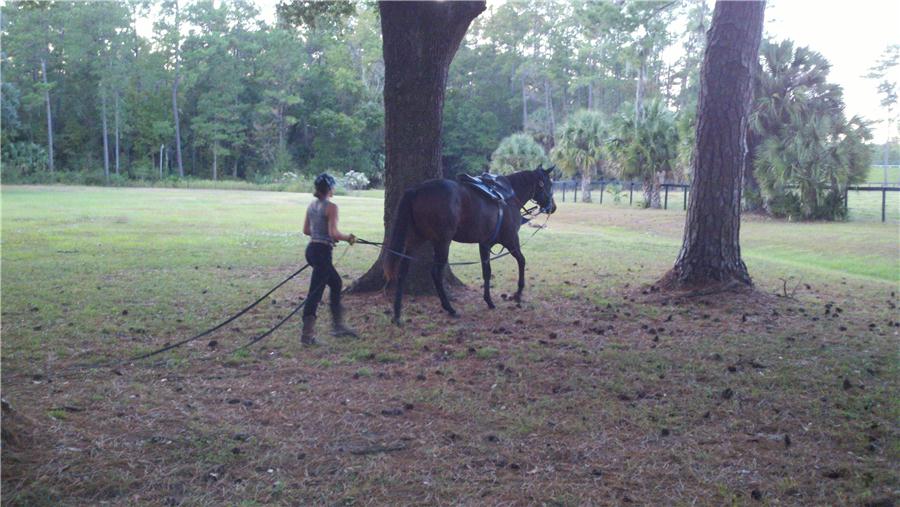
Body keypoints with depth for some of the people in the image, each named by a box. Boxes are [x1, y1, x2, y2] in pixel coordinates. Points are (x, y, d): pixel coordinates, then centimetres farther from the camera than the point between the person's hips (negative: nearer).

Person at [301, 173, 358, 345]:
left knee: (336, 283, 23)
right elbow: (334, 233, -20)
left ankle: (338, 326, 29)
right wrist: (349, 237, -4)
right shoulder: (331, 207, -14)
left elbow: (306, 230, 15)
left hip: (311, 249, 9)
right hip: (322, 252, -9)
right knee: (316, 291, -5)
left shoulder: (312, 206, 10)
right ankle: (307, 335, -3)